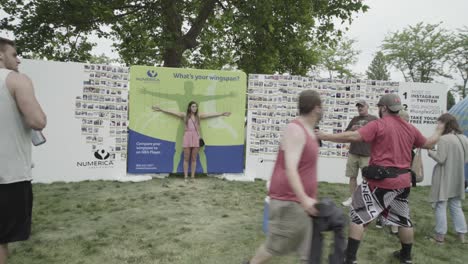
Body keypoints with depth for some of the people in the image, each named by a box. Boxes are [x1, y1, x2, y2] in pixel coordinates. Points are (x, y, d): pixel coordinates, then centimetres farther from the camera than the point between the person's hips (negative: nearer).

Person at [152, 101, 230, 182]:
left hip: (196, 137, 2)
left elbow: (211, 115, 13)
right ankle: (185, 177, 8)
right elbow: (172, 112, 3)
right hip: (187, 137, -2)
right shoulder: (185, 115, 6)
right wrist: (161, 109, 1)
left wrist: (222, 114, 15)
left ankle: (192, 177, 12)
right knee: (186, 158, 2)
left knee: (194, 159, 5)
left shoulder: (199, 116, 11)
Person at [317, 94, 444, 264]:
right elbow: (428, 144, 25)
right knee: (403, 218, 22)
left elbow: (353, 136, -21)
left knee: (358, 215, 0)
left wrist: (326, 136, -17)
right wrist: (439, 132, 45)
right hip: (403, 180, 7)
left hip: (381, 180, -6)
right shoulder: (410, 128, 10)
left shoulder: (378, 125, -9)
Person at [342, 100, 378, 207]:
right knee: (352, 176, 8)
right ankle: (352, 198, 18)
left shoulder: (374, 119, 3)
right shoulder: (354, 119, 16)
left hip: (366, 154, -4)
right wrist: (352, 129, -4)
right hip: (353, 153, 4)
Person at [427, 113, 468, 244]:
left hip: (444, 178, -7)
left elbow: (440, 159, -19)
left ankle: (440, 234, 9)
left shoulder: (444, 139, -18)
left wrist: (430, 152, -3)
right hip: (457, 178, 7)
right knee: (456, 206, 17)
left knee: (441, 206, 3)